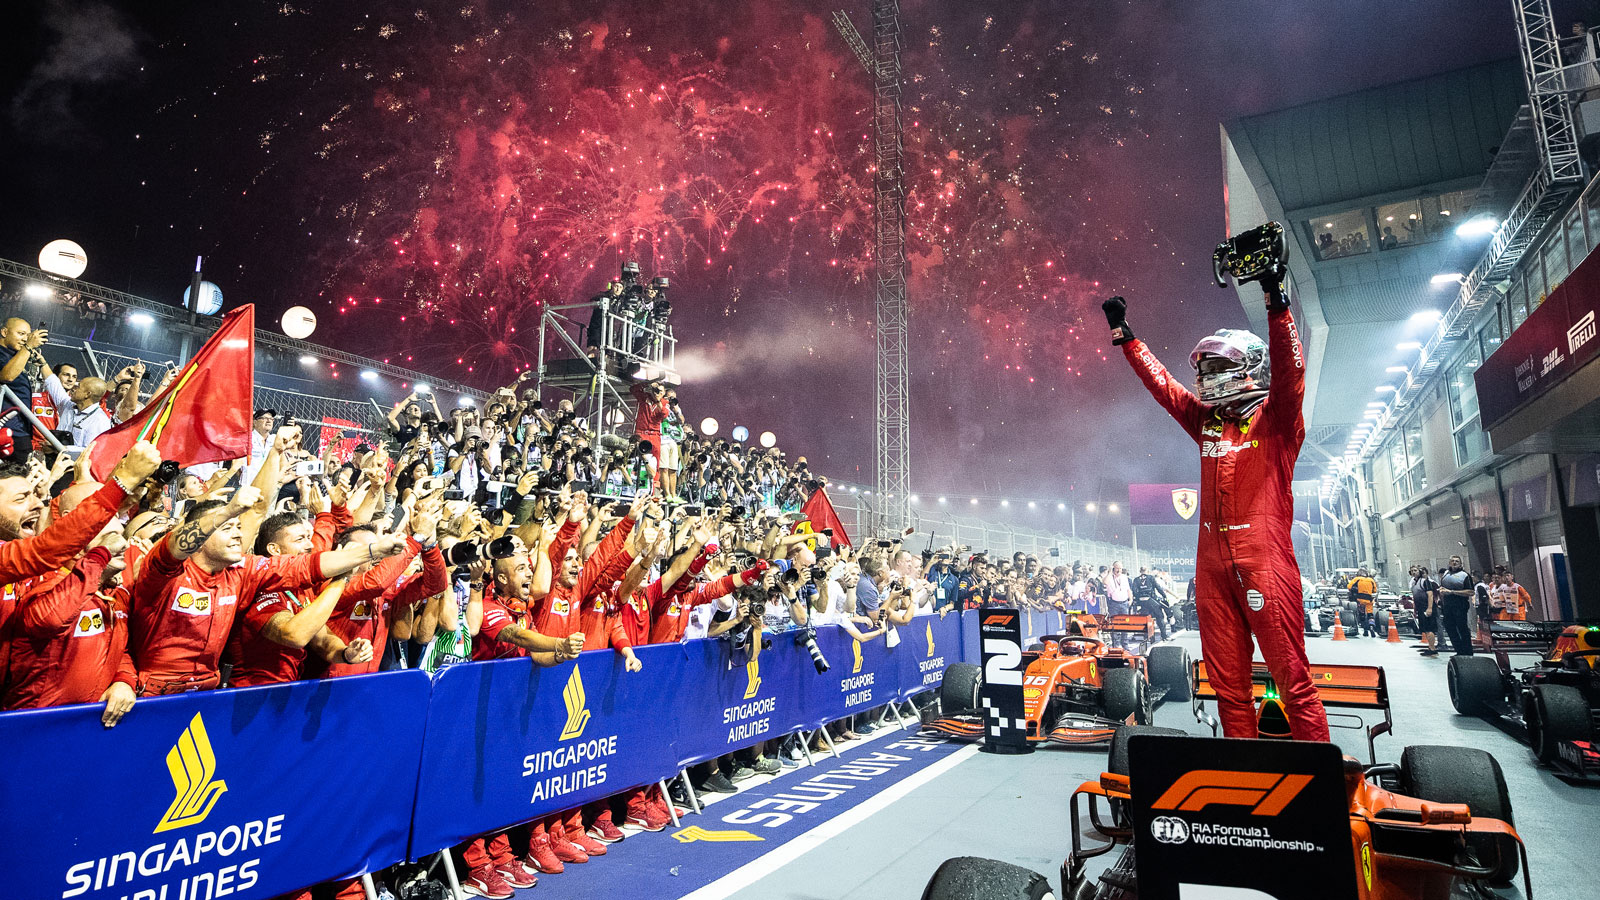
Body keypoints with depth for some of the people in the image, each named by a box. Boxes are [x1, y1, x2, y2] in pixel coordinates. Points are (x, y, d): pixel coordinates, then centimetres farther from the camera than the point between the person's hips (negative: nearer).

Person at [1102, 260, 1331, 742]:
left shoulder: (1275, 417, 3)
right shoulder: (1205, 420, 17)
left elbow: (1289, 371, -14)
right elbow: (1160, 382, 23)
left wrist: (1276, 302, -24)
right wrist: (1124, 333, 25)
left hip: (1264, 556, -6)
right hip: (1213, 559, 6)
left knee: (1290, 670, -5)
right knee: (1227, 678, 8)